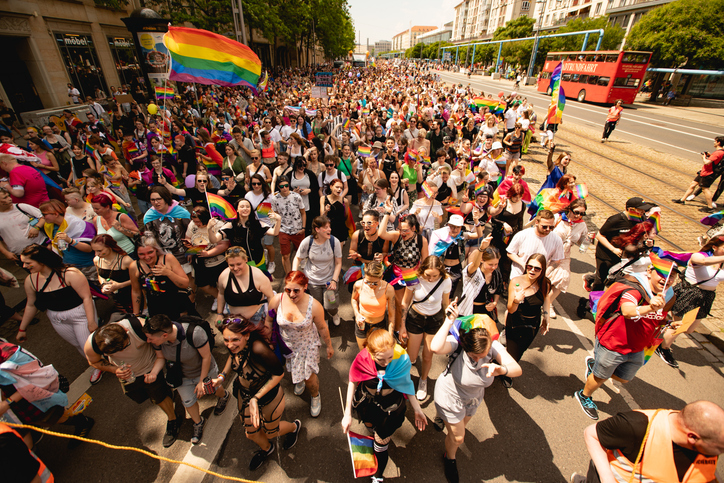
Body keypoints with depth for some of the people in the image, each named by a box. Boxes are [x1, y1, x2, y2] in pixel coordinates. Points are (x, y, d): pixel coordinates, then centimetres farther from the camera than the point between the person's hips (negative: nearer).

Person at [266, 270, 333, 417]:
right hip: (285, 344, 3)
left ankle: (315, 397, 43)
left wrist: (329, 346, 0)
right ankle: (299, 380, 65)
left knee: (309, 375, 7)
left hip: (307, 345, -2)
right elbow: (269, 320, -5)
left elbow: (322, 327, -13)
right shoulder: (276, 300, -26)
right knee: (294, 370, 26)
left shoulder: (314, 306, -31)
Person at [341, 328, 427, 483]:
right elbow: (353, 383, -13)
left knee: (381, 444, 15)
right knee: (370, 426, 30)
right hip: (366, 404, 1)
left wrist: (417, 409, -2)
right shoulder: (362, 359, -32)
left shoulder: (401, 359, -32)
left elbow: (406, 384, -11)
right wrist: (347, 414, -7)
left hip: (390, 408, -1)